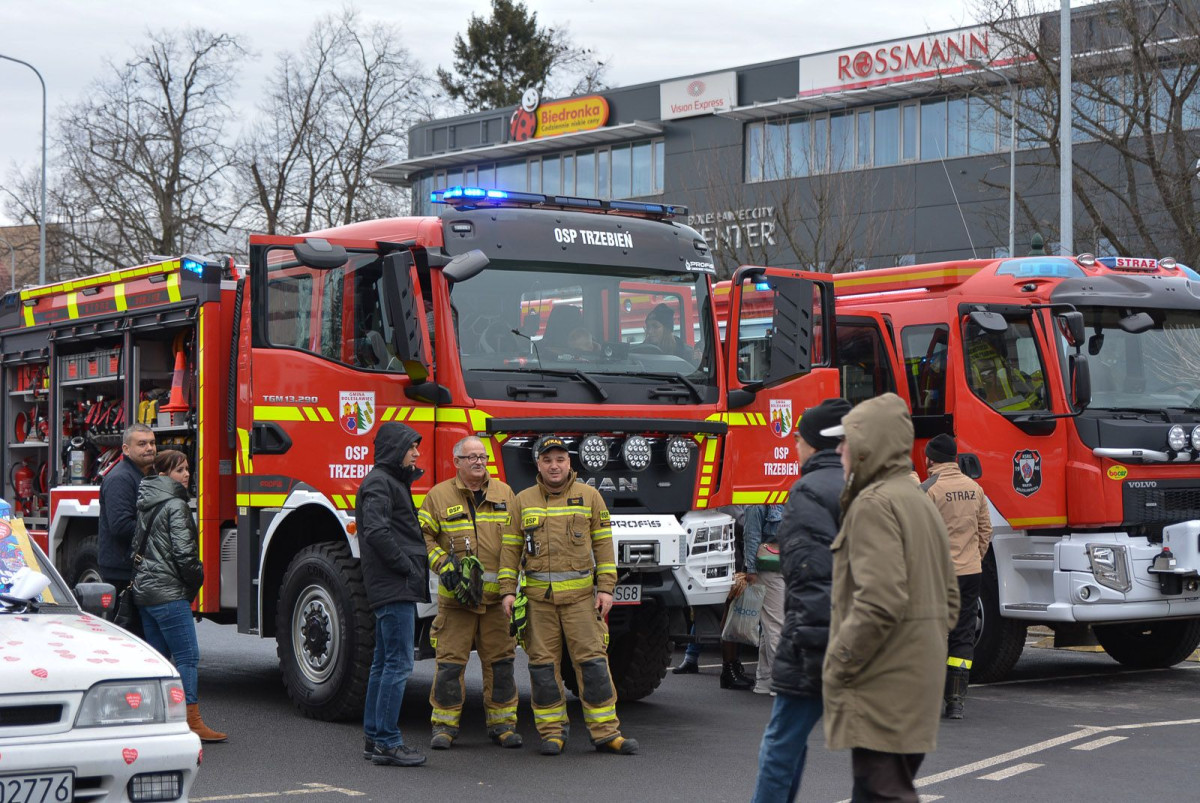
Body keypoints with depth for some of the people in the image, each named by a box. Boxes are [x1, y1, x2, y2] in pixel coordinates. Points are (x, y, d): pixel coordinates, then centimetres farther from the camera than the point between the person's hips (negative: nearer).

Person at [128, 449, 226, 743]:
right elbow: (183, 552, -18)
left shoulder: (147, 504, 15)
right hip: (169, 592, -10)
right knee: (187, 656, -8)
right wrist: (196, 580, -3)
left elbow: (135, 548, 21)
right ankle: (191, 723, -10)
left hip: (143, 590, 10)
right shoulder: (175, 506, -12)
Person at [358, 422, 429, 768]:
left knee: (384, 663, 12)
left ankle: (374, 738, 17)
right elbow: (377, 531, -22)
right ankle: (387, 742, -9)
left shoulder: (394, 482, 21)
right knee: (398, 664, -10)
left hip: (393, 587, 11)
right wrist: (407, 567, -18)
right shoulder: (378, 483, -11)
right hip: (394, 587, -11)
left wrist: (416, 568, 12)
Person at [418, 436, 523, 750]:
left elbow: (518, 536, 14)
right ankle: (445, 725, 7)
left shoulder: (505, 494, 11)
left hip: (497, 595, 2)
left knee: (500, 661, 4)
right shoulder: (439, 496, 4)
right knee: (450, 661, -2)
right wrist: (442, 563, -8)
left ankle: (502, 723, 14)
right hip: (455, 596, -2)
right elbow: (422, 535, 7)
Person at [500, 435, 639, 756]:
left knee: (592, 660, -4)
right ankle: (552, 732, 11)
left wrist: (606, 588, -1)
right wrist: (508, 590, 1)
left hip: (581, 595, -1)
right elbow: (511, 548, 10)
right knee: (543, 664, 2)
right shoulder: (522, 501, 9)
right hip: (538, 597, 1)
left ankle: (605, 732, 0)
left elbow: (603, 544, 6)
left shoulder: (589, 496, 7)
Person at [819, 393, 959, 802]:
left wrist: (837, 668, -16)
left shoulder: (875, 504, -15)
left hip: (883, 689, -10)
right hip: (920, 685, 10)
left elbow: (879, 602, -25)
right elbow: (949, 600, 22)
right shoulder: (920, 500, 18)